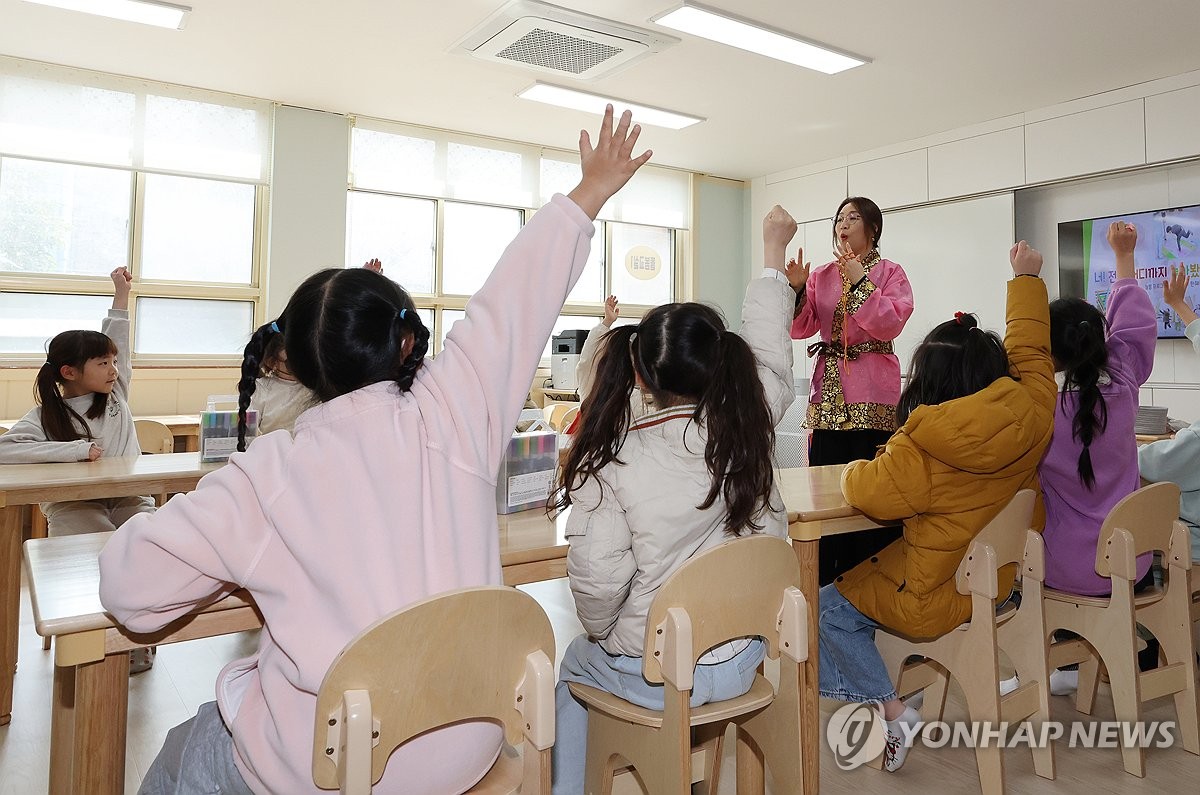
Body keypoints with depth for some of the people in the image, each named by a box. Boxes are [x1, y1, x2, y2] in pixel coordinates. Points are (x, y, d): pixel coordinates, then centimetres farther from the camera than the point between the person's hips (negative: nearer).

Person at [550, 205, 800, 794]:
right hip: (740, 663, 4)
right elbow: (770, 352, 4)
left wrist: (601, 632, 0)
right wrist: (773, 250, 19)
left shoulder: (611, 457, -22)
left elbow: (597, 576, -24)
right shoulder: (747, 430, -13)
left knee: (569, 666, 27)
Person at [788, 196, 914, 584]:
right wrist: (797, 290, -10)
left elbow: (890, 324, -11)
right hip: (828, 392, 4)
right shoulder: (822, 274, 14)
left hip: (872, 396, -3)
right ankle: (826, 581, 13)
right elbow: (801, 328, 6)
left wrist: (860, 282, -14)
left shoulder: (890, 272, 4)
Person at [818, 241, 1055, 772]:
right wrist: (1026, 279, 19)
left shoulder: (923, 449, -27)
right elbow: (1030, 351, 6)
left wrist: (854, 470, 1)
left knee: (830, 607, 10)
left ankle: (891, 711, 8)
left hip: (939, 599, -7)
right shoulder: (1031, 415, -9)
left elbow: (865, 491, -22)